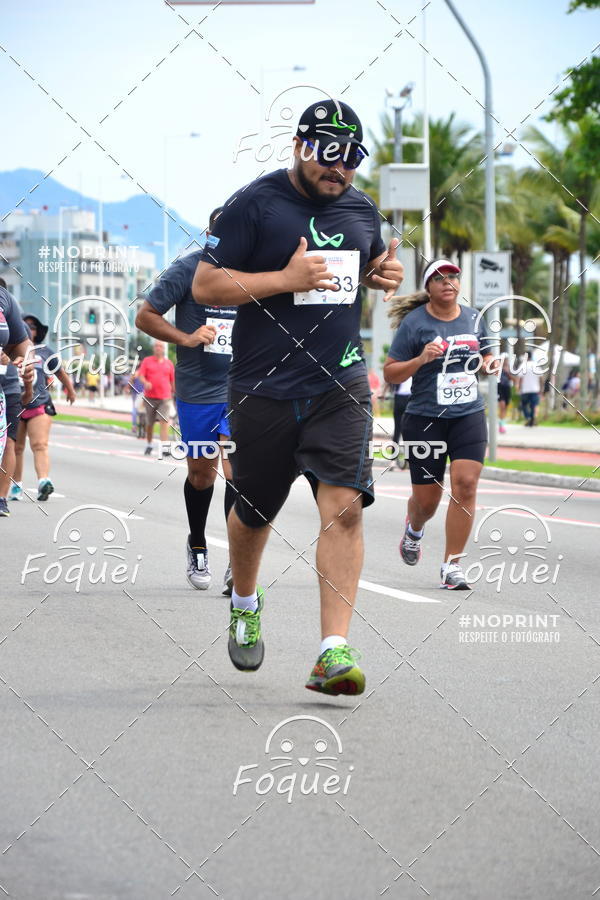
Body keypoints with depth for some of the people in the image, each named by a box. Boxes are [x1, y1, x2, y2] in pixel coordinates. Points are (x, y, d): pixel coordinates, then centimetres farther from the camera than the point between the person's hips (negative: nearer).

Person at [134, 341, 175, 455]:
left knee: (164, 421, -15)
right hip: (150, 397, 0)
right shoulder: (147, 361, 6)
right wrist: (145, 382, -23)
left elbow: (173, 380, 15)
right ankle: (149, 445, 28)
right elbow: (141, 375, -2)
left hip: (165, 397, 0)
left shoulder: (169, 363, 10)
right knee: (149, 423, 10)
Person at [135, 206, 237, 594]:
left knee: (236, 468, -15)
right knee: (201, 472, 12)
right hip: (197, 390, 0)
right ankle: (197, 547, 38)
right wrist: (186, 338, -14)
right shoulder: (188, 270, -7)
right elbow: (145, 316, -2)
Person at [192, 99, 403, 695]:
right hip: (263, 391, -2)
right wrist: (286, 279, -19)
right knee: (253, 511, 11)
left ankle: (334, 651, -18)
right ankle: (244, 605, 43)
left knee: (344, 506, -15)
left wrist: (383, 273, 4)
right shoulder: (253, 205, -6)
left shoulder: (362, 210, 10)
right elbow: (205, 286, -9)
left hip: (341, 384, 3)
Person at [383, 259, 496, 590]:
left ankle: (451, 565, -6)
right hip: (425, 419, -3)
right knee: (427, 498, 4)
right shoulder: (414, 322, -6)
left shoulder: (472, 318, 8)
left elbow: (486, 353, 24)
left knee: (465, 484, -15)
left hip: (469, 415, 3)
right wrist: (421, 359, -21)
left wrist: (489, 363, 1)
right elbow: (390, 373, -5)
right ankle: (414, 527, 44)